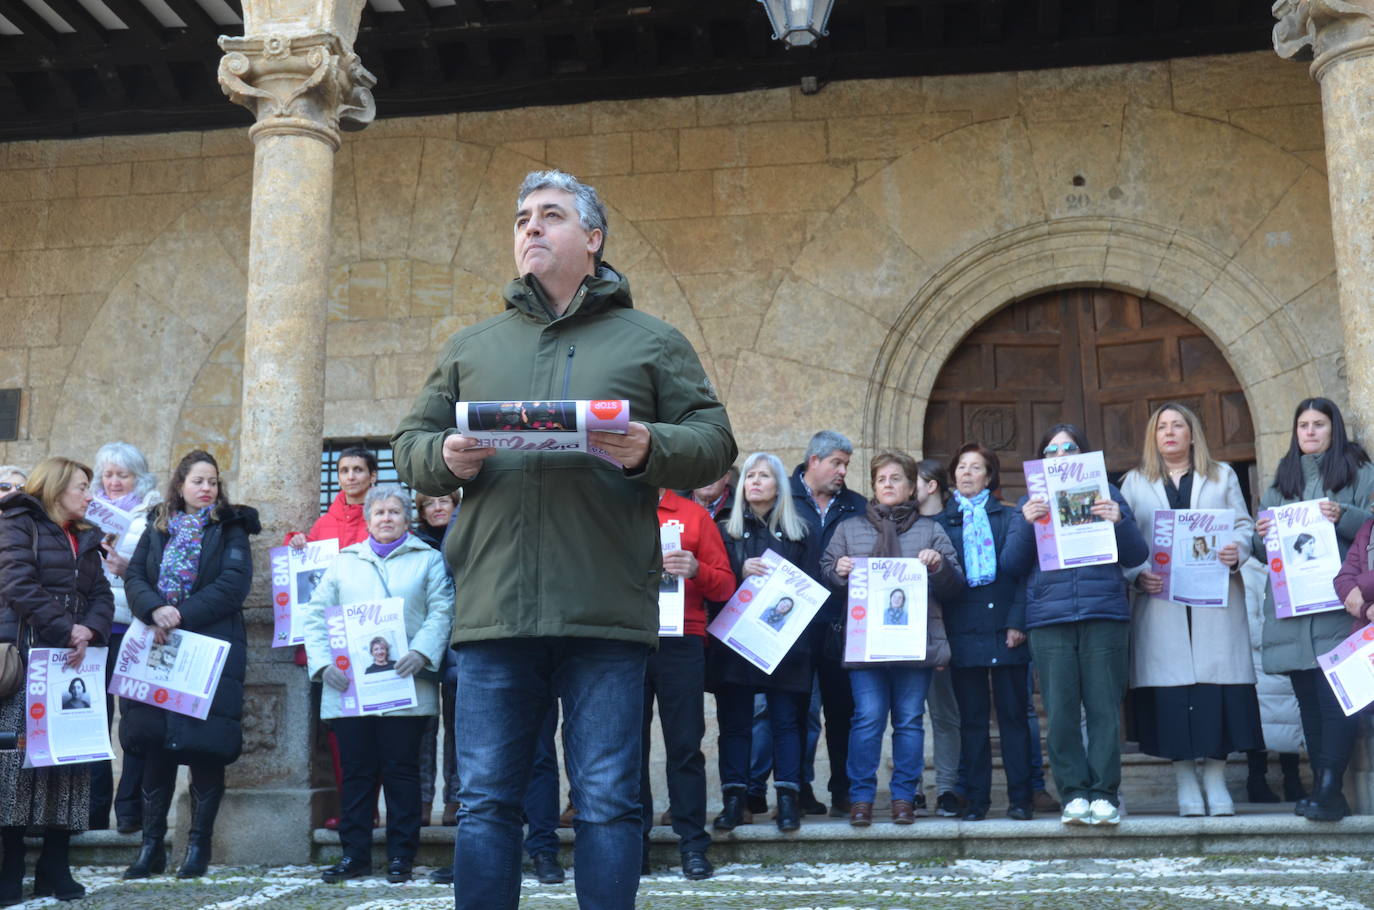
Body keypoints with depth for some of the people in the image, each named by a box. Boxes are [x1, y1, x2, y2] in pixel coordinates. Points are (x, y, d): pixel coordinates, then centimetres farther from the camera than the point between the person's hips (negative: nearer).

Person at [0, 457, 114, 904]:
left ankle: (55, 867, 6)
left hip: (74, 661, 6)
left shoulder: (85, 538, 22)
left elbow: (102, 595, 12)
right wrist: (66, 630, -16)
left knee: (72, 756, 1)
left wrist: (88, 631, -8)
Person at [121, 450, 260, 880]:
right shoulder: (157, 528, 15)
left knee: (205, 744, -4)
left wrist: (183, 614, -16)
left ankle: (199, 845, 5)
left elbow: (234, 584, -8)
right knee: (154, 741, 2)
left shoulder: (231, 529, 5)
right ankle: (151, 845, 11)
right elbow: (134, 576, 4)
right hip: (160, 648, 3)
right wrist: (155, 610, -16)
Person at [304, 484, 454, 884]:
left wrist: (422, 652, -16)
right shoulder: (344, 561, 18)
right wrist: (323, 662, -4)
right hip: (348, 686, 2)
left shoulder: (428, 559, 11)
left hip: (404, 686, -2)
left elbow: (441, 611, 0)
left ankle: (401, 856, 7)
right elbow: (316, 614, 11)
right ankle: (355, 855, 12)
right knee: (356, 772, 5)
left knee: (400, 770, 0)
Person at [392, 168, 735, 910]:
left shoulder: (651, 342, 10)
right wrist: (444, 458, -6)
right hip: (494, 609, 3)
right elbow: (409, 443, 17)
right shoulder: (470, 348, 18)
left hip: (607, 614, -2)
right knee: (485, 802, 6)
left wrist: (651, 451, -16)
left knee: (608, 804, 3)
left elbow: (714, 443, 5)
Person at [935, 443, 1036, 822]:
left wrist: (1017, 623, -9)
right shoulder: (942, 523, 12)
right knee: (972, 719, 5)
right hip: (963, 632, 1)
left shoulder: (1009, 517, 9)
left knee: (1013, 715, 2)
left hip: (1005, 633, -1)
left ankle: (1020, 798, 8)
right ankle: (975, 799, 10)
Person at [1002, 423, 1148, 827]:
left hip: (1104, 615, 0)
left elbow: (1137, 556, 9)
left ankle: (1104, 794, 2)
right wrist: (1027, 524, -9)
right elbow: (1013, 564, 7)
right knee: (1061, 712, -2)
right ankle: (1074, 794, 4)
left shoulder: (1107, 494, 14)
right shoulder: (1031, 502, 16)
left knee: (1104, 708, -3)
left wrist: (1119, 521, -9)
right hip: (1049, 618, 1)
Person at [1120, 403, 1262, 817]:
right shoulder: (1136, 481, 13)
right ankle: (1185, 779, 5)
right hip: (1161, 601, 0)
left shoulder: (1222, 475, 17)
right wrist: (1138, 575, -11)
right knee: (1170, 686, -4)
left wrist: (1238, 552, -12)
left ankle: (1216, 777, 5)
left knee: (1218, 680, -5)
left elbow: (1244, 525, 10)